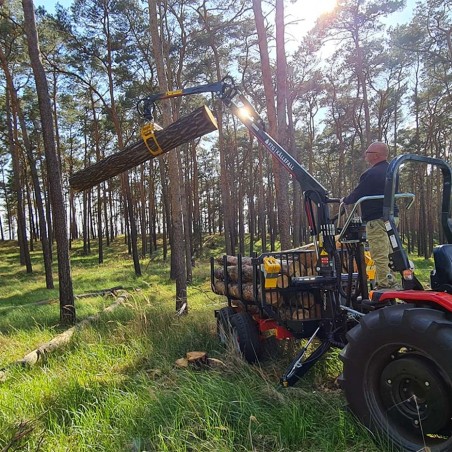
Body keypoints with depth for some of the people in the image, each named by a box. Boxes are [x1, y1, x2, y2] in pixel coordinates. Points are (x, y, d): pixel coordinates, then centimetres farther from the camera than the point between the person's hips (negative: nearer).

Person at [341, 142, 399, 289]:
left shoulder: (371, 174, -17)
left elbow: (357, 195, -13)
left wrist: (345, 200, 8)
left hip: (377, 219, -10)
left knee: (379, 255, -7)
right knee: (387, 254, 16)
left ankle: (384, 286, -6)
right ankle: (391, 283, 22)